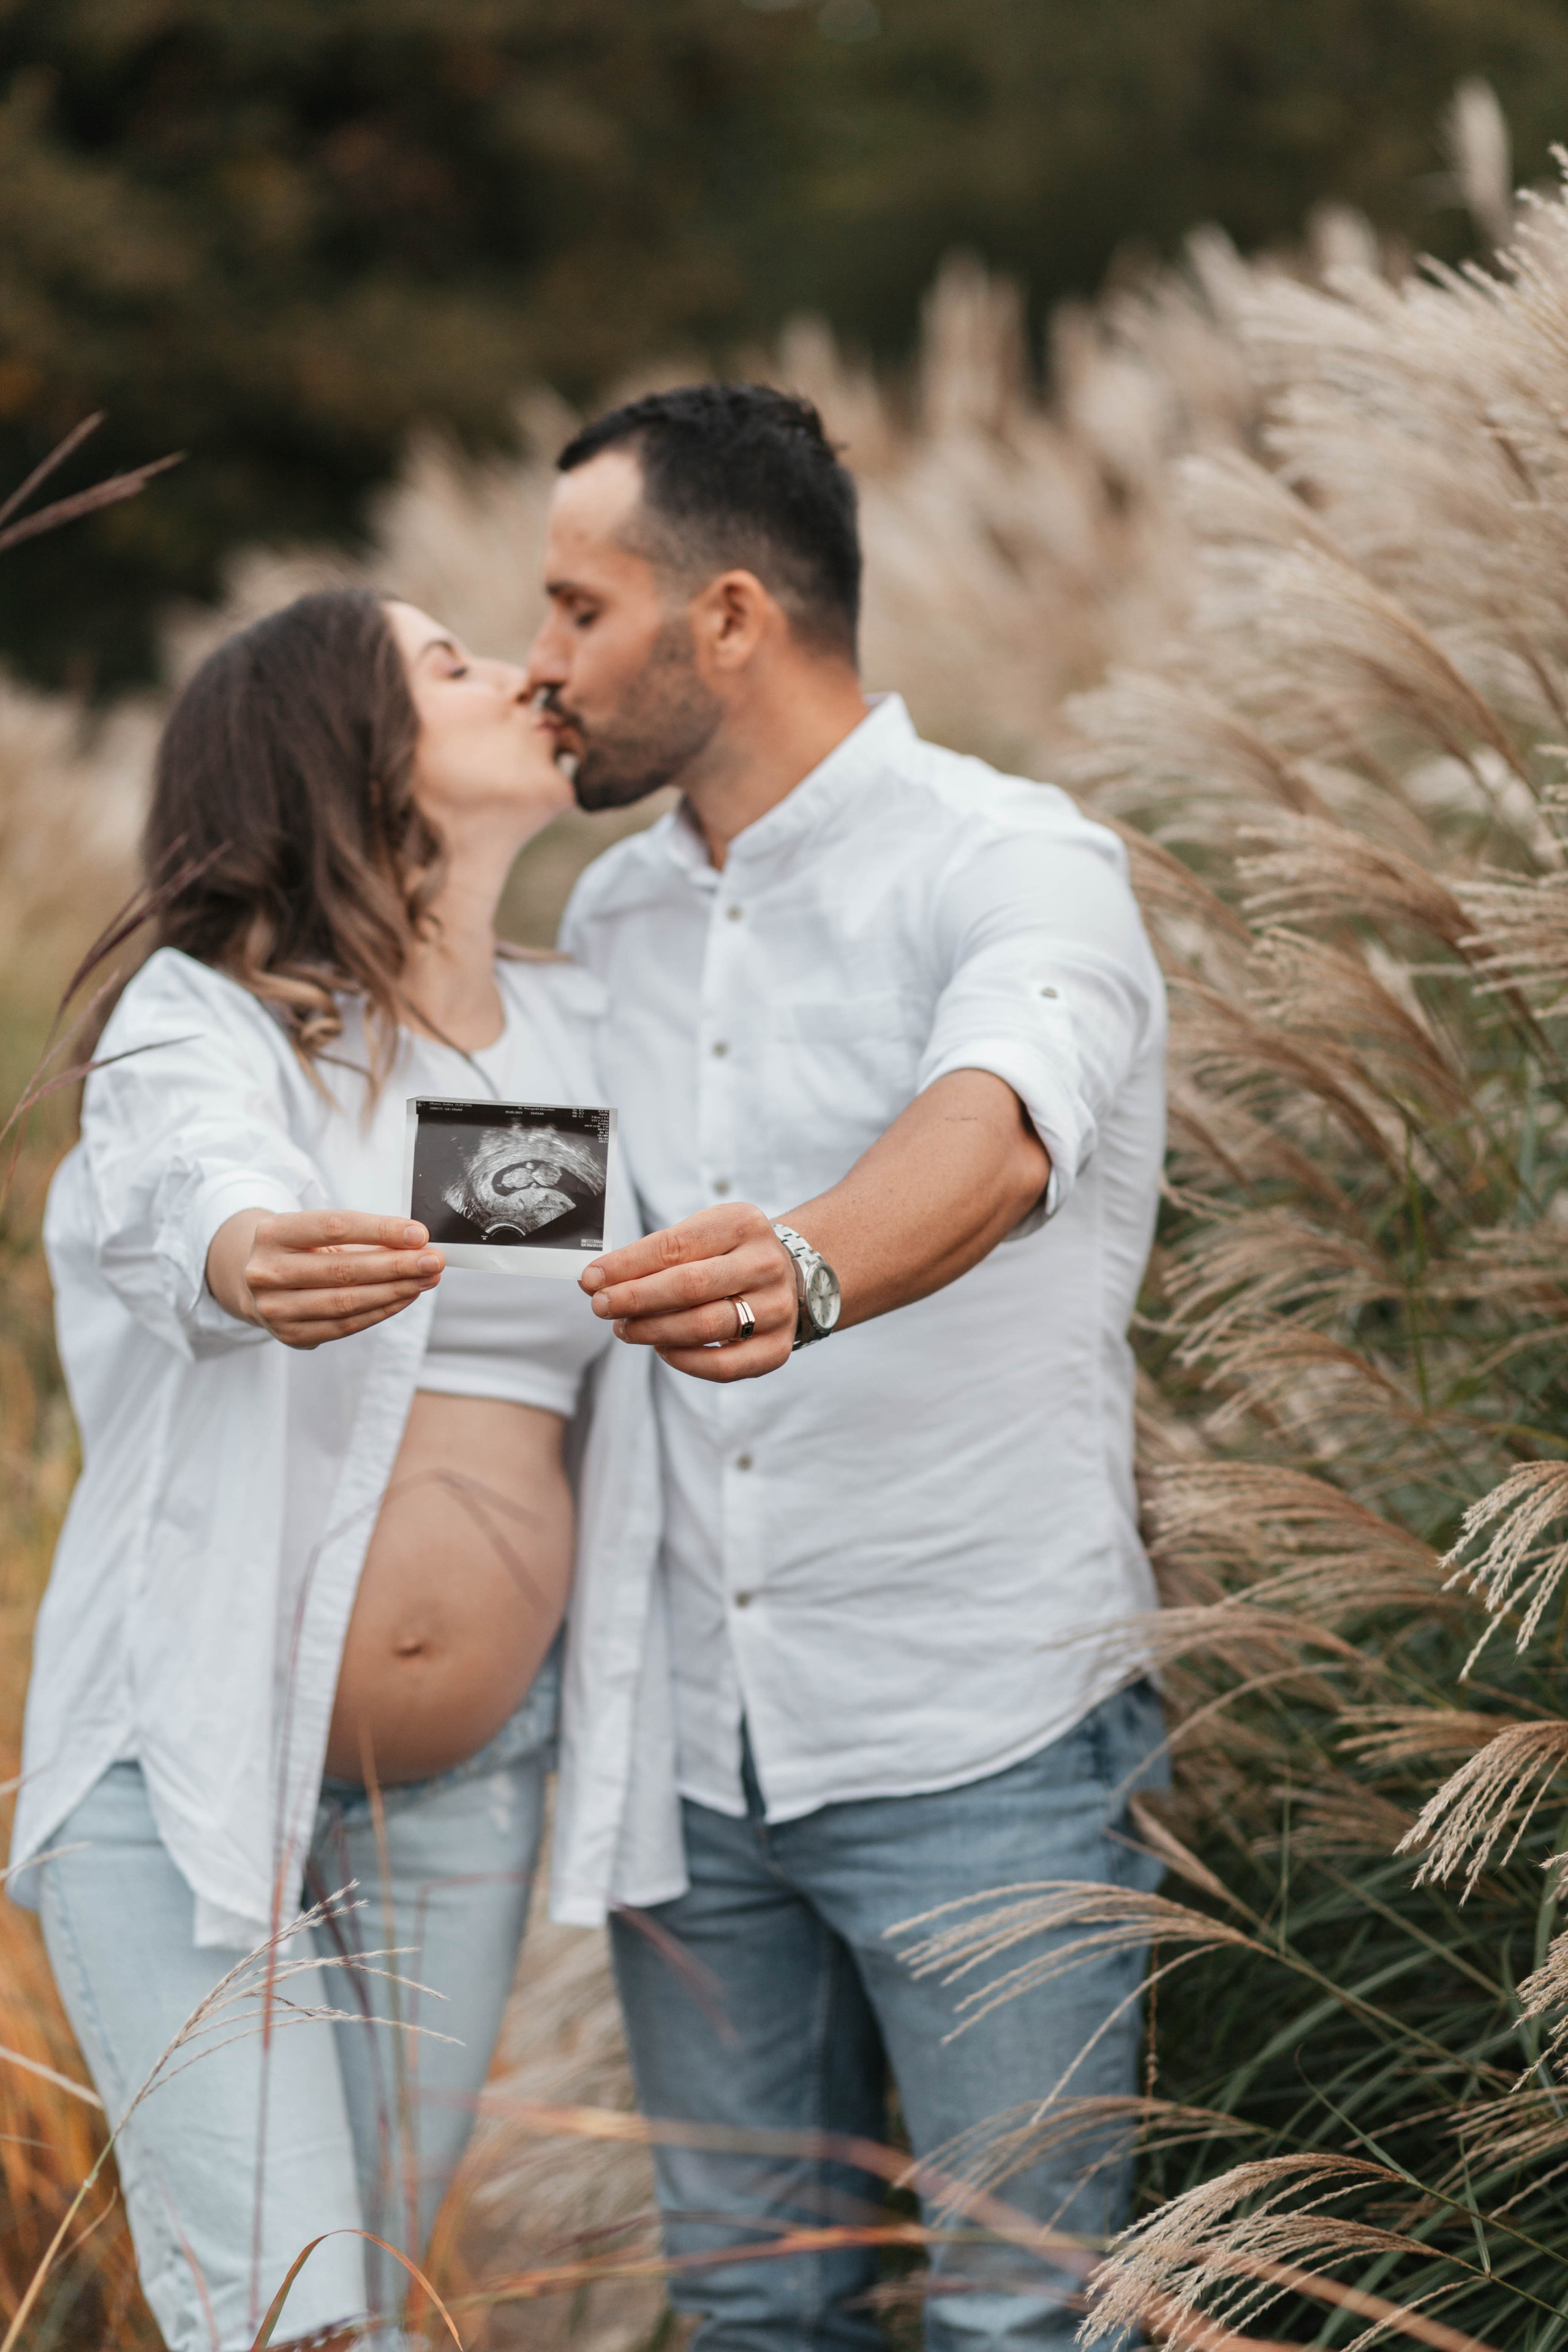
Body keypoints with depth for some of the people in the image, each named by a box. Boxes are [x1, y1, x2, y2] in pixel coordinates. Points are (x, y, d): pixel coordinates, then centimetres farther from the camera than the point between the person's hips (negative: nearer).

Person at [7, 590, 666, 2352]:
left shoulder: (582, 1039, 8)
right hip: (195, 1765, -5)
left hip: (465, 1792, 5)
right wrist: (253, 1264, -54)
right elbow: (198, 1186, -32)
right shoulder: (205, 1022, -9)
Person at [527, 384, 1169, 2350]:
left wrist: (800, 1273, -53)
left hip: (979, 1744, -6)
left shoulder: (1016, 868, -12)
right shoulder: (613, 914, 11)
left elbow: (990, 1145, -34)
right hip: (690, 1742, 6)